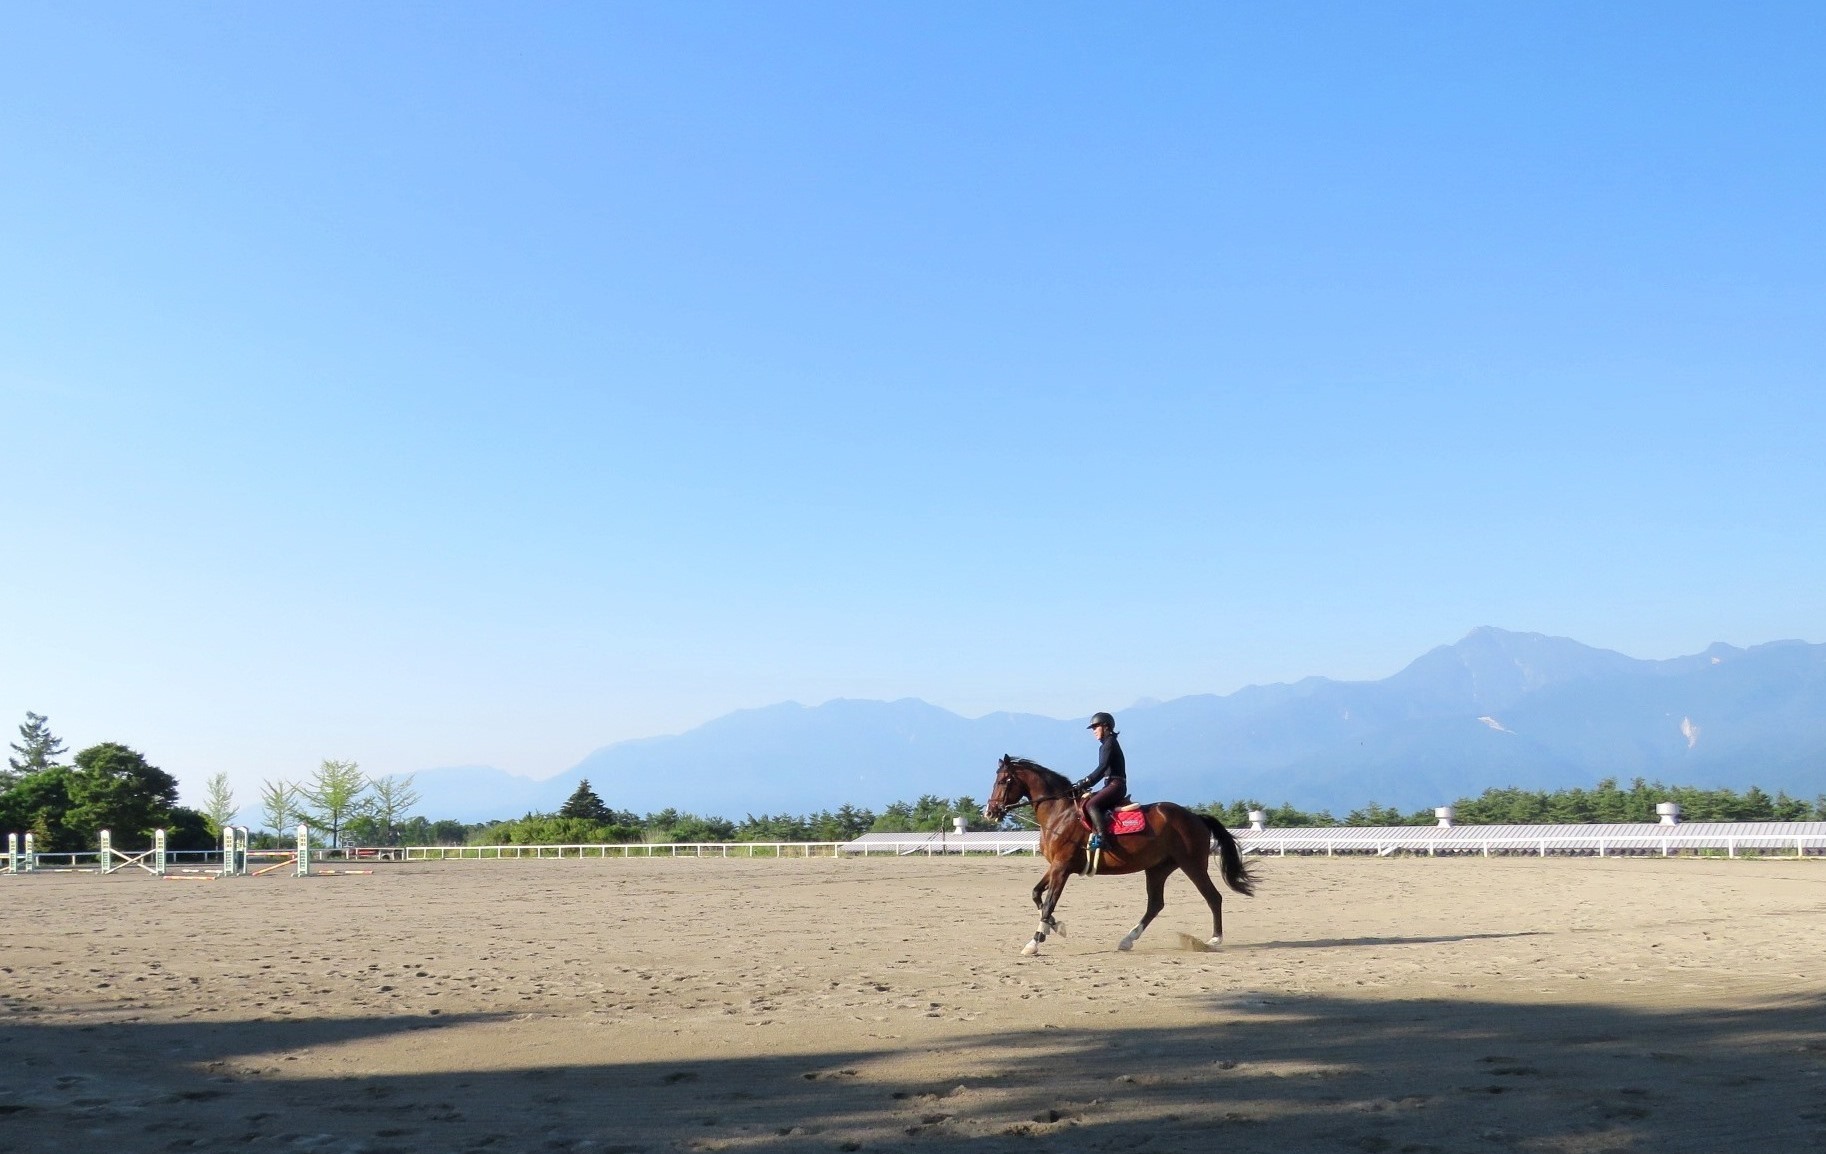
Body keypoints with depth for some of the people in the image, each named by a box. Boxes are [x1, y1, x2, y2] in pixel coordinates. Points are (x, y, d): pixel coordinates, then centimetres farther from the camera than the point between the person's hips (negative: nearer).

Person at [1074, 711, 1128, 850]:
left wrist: (1086, 782, -18)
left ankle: (1101, 836, -37)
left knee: (1091, 805, -26)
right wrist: (1086, 783, 15)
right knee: (1084, 800, 10)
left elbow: (1103, 767, -18)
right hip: (1111, 785, 11)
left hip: (1116, 785, -11)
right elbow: (1104, 770, 23)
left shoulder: (1110, 743, -8)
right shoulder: (1106, 744, 22)